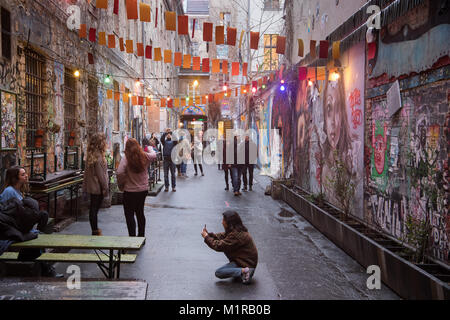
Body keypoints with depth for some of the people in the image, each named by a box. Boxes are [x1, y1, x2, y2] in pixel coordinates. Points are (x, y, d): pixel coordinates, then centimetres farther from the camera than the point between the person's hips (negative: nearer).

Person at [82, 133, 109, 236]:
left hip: (91, 187, 8)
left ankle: (95, 229, 27)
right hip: (98, 188, -8)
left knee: (93, 208, 16)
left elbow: (87, 173, 13)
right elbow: (101, 175, -18)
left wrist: (85, 186, 18)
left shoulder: (90, 155, 7)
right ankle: (95, 232, 6)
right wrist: (106, 188, -12)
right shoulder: (98, 157, -19)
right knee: (94, 209, -2)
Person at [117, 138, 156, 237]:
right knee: (140, 213, 19)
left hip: (130, 191, -5)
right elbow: (154, 155, 18)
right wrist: (151, 149, 40)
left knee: (129, 215, 5)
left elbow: (119, 173, -26)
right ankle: (141, 236, 30)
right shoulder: (145, 157, -5)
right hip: (143, 190, 5)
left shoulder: (126, 159, -17)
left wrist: (121, 185, -9)